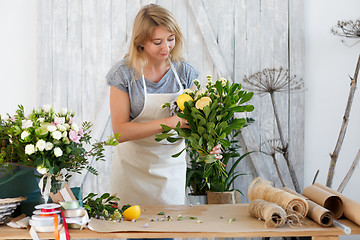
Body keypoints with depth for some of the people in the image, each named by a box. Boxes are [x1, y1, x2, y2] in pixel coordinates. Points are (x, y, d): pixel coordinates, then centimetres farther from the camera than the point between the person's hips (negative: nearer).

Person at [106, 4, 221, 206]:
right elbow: (120, 131, -17)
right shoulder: (124, 73, -13)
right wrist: (169, 122, -28)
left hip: (171, 167, 2)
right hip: (133, 168, -2)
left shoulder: (185, 72, -5)